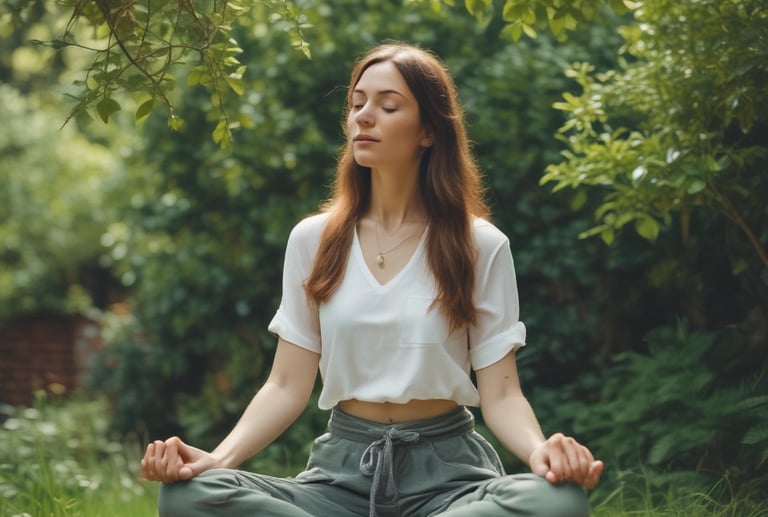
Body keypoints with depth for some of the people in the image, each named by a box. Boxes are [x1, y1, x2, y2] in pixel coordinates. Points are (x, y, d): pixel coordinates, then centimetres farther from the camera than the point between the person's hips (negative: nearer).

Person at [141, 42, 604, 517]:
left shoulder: (481, 245, 1)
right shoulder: (313, 240, 6)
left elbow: (500, 393, -2)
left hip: (446, 469, -1)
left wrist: (541, 451, -26)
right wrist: (220, 458, -16)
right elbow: (288, 386, 3)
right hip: (343, 469, 2)